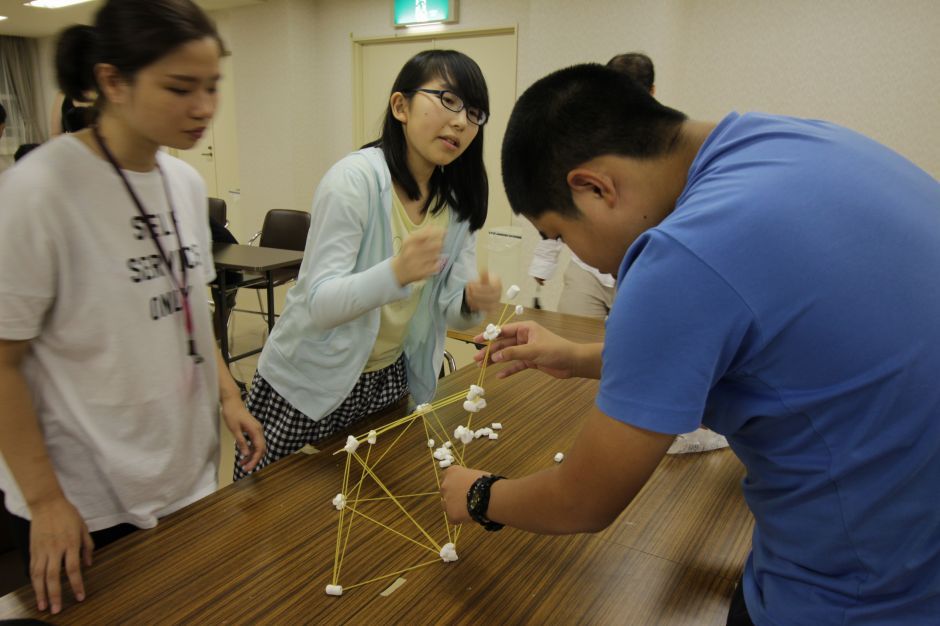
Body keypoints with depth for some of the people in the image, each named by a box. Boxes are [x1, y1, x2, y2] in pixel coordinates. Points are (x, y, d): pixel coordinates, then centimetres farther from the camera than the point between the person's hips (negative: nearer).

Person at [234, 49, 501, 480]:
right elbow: (319, 304, -26)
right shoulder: (355, 178, -21)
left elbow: (451, 310, -3)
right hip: (308, 384, -5)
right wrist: (396, 273, -44)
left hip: (388, 380, 5)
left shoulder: (460, 202, -3)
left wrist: (472, 301, -27)